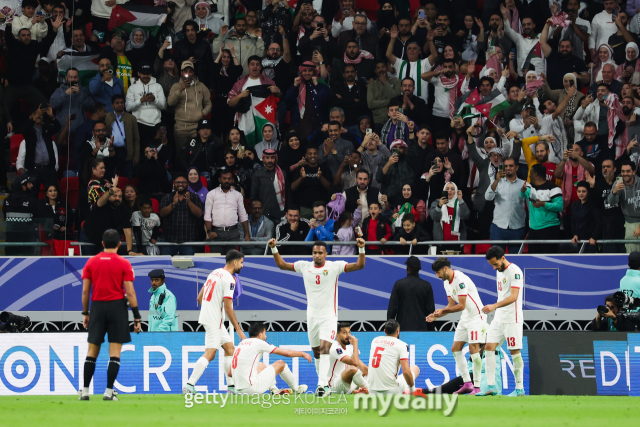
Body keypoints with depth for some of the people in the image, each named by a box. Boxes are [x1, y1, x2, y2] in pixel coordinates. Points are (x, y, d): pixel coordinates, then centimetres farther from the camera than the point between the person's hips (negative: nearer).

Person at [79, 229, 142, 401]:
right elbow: (130, 292, -7)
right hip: (117, 306, -2)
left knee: (92, 351, 8)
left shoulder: (91, 262, 5)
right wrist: (137, 317, -3)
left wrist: (85, 313, 14)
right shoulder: (124, 264, -3)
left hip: (97, 306, 2)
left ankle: (85, 391, 6)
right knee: (114, 352, 0)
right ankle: (109, 391, -5)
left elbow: (85, 291, 4)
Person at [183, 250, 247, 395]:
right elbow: (228, 307, -18)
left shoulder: (215, 273, 13)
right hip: (214, 321, -10)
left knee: (229, 348, 15)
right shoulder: (229, 279, -14)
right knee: (209, 353, -13)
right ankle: (189, 385, -18)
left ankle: (231, 386, 16)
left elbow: (199, 297, 17)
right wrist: (239, 330, -14)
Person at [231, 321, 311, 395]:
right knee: (280, 363, 11)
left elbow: (229, 373, 14)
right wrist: (303, 354, 20)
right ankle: (296, 389, 30)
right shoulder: (258, 343, -4)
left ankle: (273, 389, 27)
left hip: (238, 389, 8)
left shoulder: (242, 343, 15)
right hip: (251, 388, -8)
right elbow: (287, 353, 3)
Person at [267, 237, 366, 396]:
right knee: (316, 352, 10)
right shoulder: (305, 266, 4)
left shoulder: (334, 267, -7)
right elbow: (282, 264, 15)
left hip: (329, 316, -5)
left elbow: (359, 265, -12)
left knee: (324, 348, -20)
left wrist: (361, 249, -26)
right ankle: (324, 384, 24)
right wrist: (274, 249, 5)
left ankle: (322, 384, -28)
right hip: (312, 316, 5)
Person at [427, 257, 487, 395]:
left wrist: (443, 310, -20)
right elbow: (451, 305, 14)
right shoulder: (446, 282, 8)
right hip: (465, 318, 10)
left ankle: (477, 387, -11)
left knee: (473, 349, -15)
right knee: (455, 349, 6)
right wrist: (437, 316, 2)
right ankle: (467, 383, 10)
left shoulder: (461, 280, -22)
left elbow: (461, 306, -24)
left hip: (476, 316, -10)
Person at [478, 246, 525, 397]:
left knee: (515, 351, -4)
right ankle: (491, 387, 1)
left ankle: (519, 388, 3)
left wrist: (494, 306, -34)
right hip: (499, 317, 9)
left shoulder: (515, 271, -15)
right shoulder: (499, 271, 13)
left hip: (512, 318, -9)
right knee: (489, 347, 0)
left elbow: (513, 296, -25)